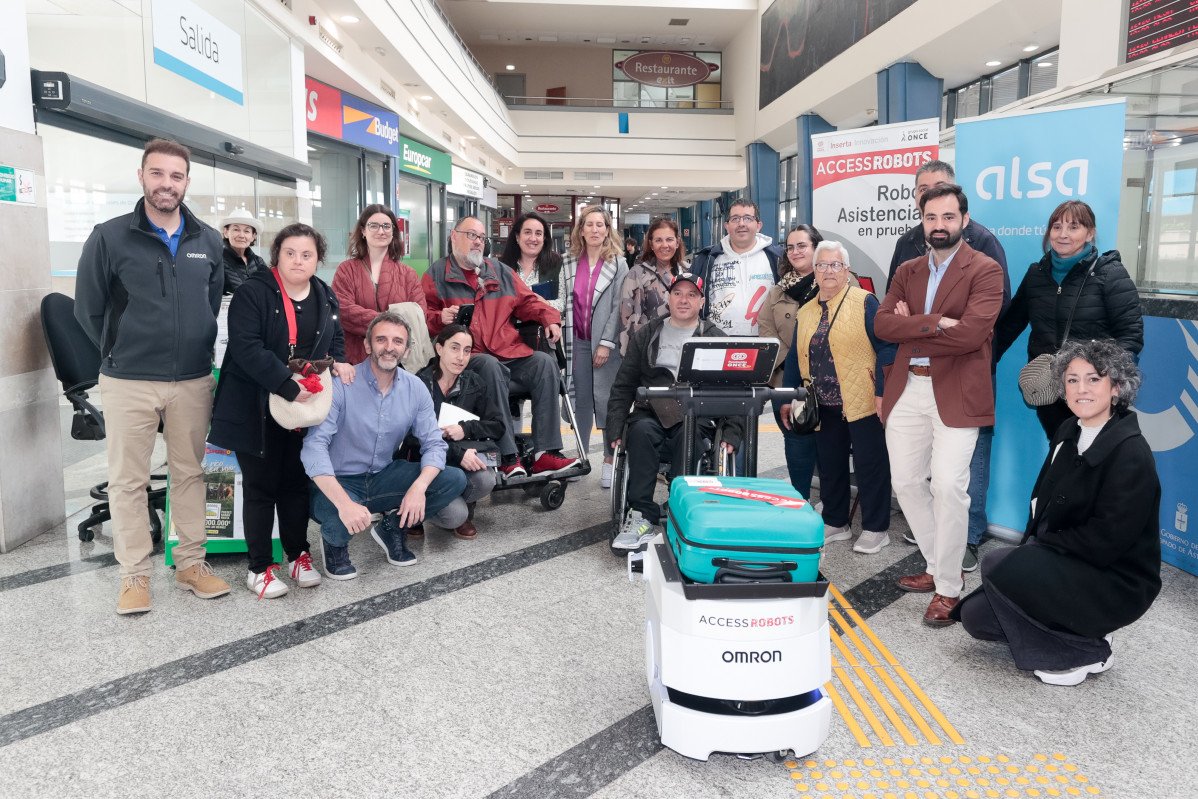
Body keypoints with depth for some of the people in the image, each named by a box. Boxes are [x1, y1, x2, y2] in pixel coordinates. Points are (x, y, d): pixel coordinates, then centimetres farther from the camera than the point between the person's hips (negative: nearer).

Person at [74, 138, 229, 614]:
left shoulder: (208, 242, 6)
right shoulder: (109, 238, -3)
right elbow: (88, 308, 3)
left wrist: (199, 351, 10)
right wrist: (119, 356, 6)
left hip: (193, 381, 3)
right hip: (128, 382, -2)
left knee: (190, 473, 10)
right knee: (128, 479, 4)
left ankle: (191, 563, 22)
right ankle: (134, 574, 16)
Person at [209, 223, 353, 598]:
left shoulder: (325, 297, 8)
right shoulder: (252, 293, -12)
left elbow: (336, 336, 23)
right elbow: (247, 348, -22)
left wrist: (339, 360, 0)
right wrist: (289, 388, -27)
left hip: (303, 406, 5)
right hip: (255, 408, -5)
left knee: (296, 482, 13)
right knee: (260, 486, 3)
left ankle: (297, 554, 28)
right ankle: (260, 567, 15)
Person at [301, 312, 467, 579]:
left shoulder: (415, 389, -3)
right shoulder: (341, 385, -18)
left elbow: (434, 444, -6)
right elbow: (314, 446, -26)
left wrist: (419, 487, -28)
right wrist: (344, 503, -40)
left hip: (384, 477, 4)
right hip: (340, 482, -4)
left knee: (455, 480, -15)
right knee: (340, 522, -37)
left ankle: (393, 526, 9)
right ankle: (335, 541, 4)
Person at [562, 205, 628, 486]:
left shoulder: (618, 264, 0)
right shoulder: (569, 262, 10)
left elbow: (619, 307, -5)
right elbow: (564, 303, 11)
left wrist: (607, 343, -12)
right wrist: (563, 338, 5)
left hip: (607, 343, -3)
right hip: (578, 341, 3)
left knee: (605, 398, -6)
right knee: (581, 399, 7)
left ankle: (611, 460, 3)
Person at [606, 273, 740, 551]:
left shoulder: (716, 339, 12)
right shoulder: (646, 336, 16)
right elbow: (623, 385, 14)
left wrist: (732, 432, -7)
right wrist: (615, 427, 1)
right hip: (652, 415, 1)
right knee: (642, 430, -32)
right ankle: (641, 516, -30)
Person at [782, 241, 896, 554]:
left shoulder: (864, 302, -4)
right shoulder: (805, 313, 13)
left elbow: (886, 348, -9)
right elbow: (795, 358, 17)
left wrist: (882, 391, -15)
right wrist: (787, 398, 15)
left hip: (862, 402, -5)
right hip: (824, 407, 6)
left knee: (870, 464, 3)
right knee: (830, 465, 13)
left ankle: (875, 529, 16)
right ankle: (835, 523, 28)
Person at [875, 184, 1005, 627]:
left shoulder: (985, 270, -2)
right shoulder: (907, 271, 15)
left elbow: (971, 332, -16)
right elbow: (882, 323, 0)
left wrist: (909, 329, -7)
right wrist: (932, 323, -15)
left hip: (956, 392, -5)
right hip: (907, 389, 6)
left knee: (948, 486, -11)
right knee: (906, 482, 9)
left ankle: (948, 588, 4)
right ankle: (938, 568, 27)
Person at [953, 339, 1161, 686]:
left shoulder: (1131, 453, -20)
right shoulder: (1068, 432, 5)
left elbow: (1104, 542, -23)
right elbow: (1042, 503, 12)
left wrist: (1040, 543, -12)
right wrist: (1030, 547, -4)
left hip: (1116, 585, -8)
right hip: (1065, 568, 8)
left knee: (996, 564, -26)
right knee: (974, 616, -4)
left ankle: (1083, 652, -8)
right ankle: (1084, 630, 12)